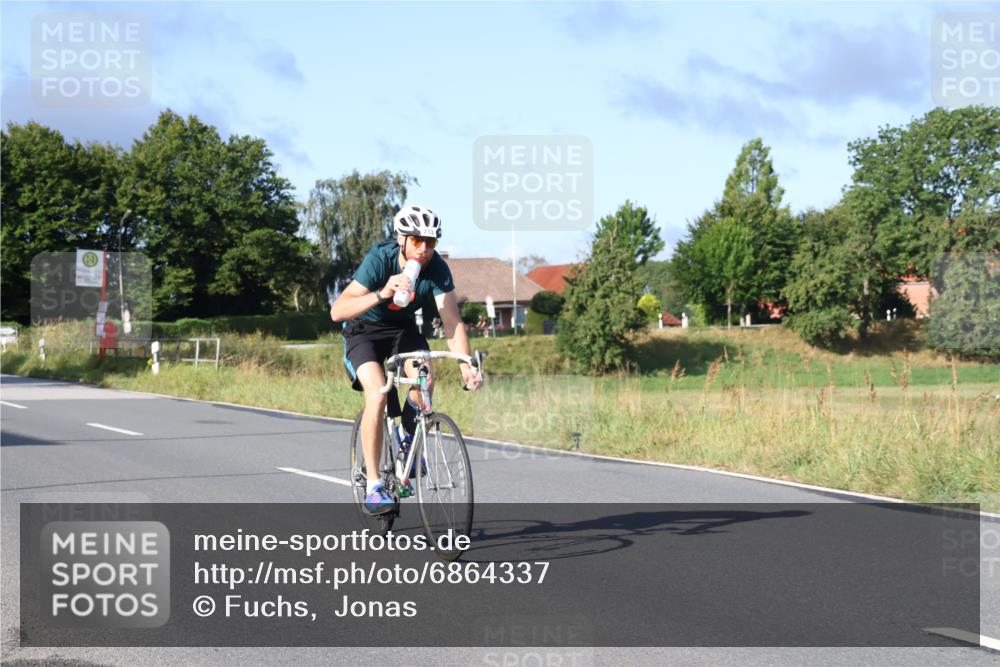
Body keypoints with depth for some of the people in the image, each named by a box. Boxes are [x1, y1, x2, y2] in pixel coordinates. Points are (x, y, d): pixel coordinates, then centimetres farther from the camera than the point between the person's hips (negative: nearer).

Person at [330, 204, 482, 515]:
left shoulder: (437, 268, -22)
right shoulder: (380, 259, -30)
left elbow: (452, 322, -24)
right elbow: (337, 311, -39)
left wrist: (466, 367, -37)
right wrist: (382, 294, -53)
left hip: (403, 328, 3)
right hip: (364, 329, -3)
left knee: (425, 379, -26)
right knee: (377, 396, -25)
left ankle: (407, 440, 5)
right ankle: (373, 486, -17)